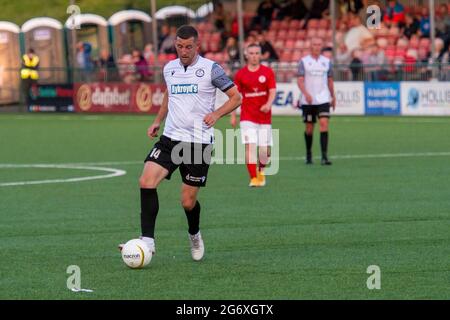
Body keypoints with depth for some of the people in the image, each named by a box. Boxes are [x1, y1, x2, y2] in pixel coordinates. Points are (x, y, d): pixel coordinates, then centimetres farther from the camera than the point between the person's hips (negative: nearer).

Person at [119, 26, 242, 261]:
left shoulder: (210, 69, -6)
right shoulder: (169, 69, 9)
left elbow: (236, 97, -2)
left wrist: (217, 114, -18)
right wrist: (157, 121, 15)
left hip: (199, 143, -4)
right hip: (170, 138, 4)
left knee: (188, 202, 0)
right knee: (146, 181, -19)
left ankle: (195, 235, 33)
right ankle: (147, 241, -17)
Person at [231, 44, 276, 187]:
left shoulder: (268, 72, 2)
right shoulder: (240, 74, 3)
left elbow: (272, 91, -4)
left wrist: (268, 104, -24)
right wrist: (233, 115, 6)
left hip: (264, 117, 1)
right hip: (247, 117, -1)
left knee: (265, 151, 3)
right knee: (250, 146, -15)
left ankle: (261, 170, 33)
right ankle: (253, 178, -13)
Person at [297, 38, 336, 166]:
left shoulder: (326, 62, 8)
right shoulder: (304, 61, 1)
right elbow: (300, 80, -7)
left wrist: (333, 97, 17)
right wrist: (306, 93, -22)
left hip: (323, 99, 1)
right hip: (308, 101, -1)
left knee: (324, 124, -14)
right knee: (309, 128, 7)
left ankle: (324, 156, -17)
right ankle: (308, 154, 27)